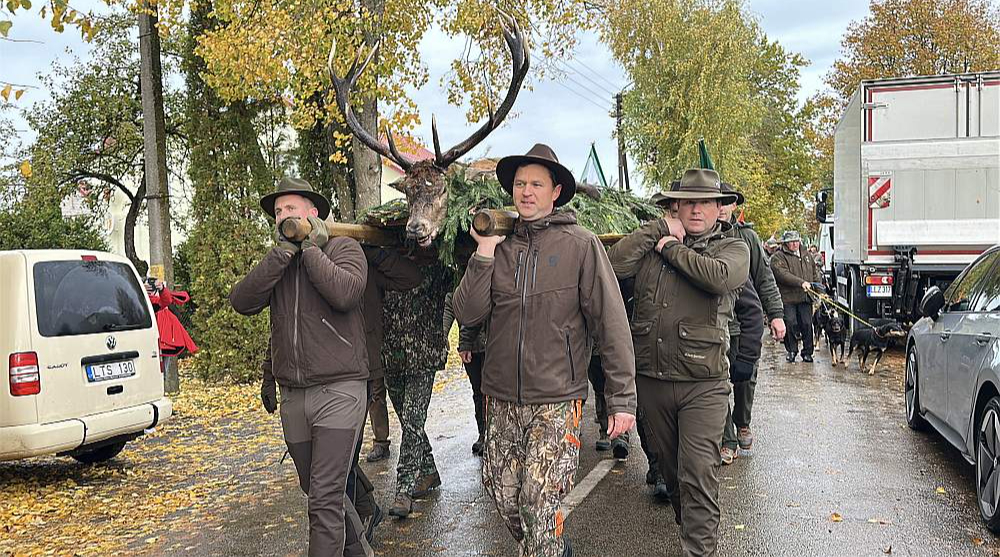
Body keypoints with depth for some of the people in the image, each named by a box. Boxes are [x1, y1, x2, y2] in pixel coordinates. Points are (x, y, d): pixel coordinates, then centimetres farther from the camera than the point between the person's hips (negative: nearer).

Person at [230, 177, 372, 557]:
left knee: (325, 497, -10)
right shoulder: (275, 263, 14)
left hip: (338, 390, -6)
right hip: (292, 396, 6)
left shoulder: (343, 248, -1)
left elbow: (345, 294, -23)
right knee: (318, 491, 18)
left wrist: (309, 247, -11)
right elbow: (242, 302, -6)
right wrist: (284, 251, -12)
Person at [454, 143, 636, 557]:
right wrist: (484, 252, -7)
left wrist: (622, 398, -10)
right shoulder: (499, 246, 7)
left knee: (539, 503, -6)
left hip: (556, 400, -4)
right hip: (501, 398, 4)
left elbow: (612, 324, -7)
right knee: (503, 495, 13)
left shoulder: (580, 245, -5)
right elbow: (467, 314, -1)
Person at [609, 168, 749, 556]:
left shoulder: (733, 247, 2)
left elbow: (720, 276, -21)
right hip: (651, 379, 4)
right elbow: (614, 264, -7)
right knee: (669, 465, 19)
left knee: (699, 473, -9)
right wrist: (659, 229, -7)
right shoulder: (654, 243, 9)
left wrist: (671, 248, -10)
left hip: (703, 383, -4)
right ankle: (687, 524, 40)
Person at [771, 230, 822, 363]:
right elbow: (783, 274, -18)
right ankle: (791, 350, 11)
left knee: (807, 324, 3)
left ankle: (807, 352, 13)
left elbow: (815, 271, 28)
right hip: (788, 297, -5)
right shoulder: (778, 257, -3)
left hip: (805, 297, 5)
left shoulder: (806, 256, 18)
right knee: (790, 324, -4)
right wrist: (801, 283, -25)